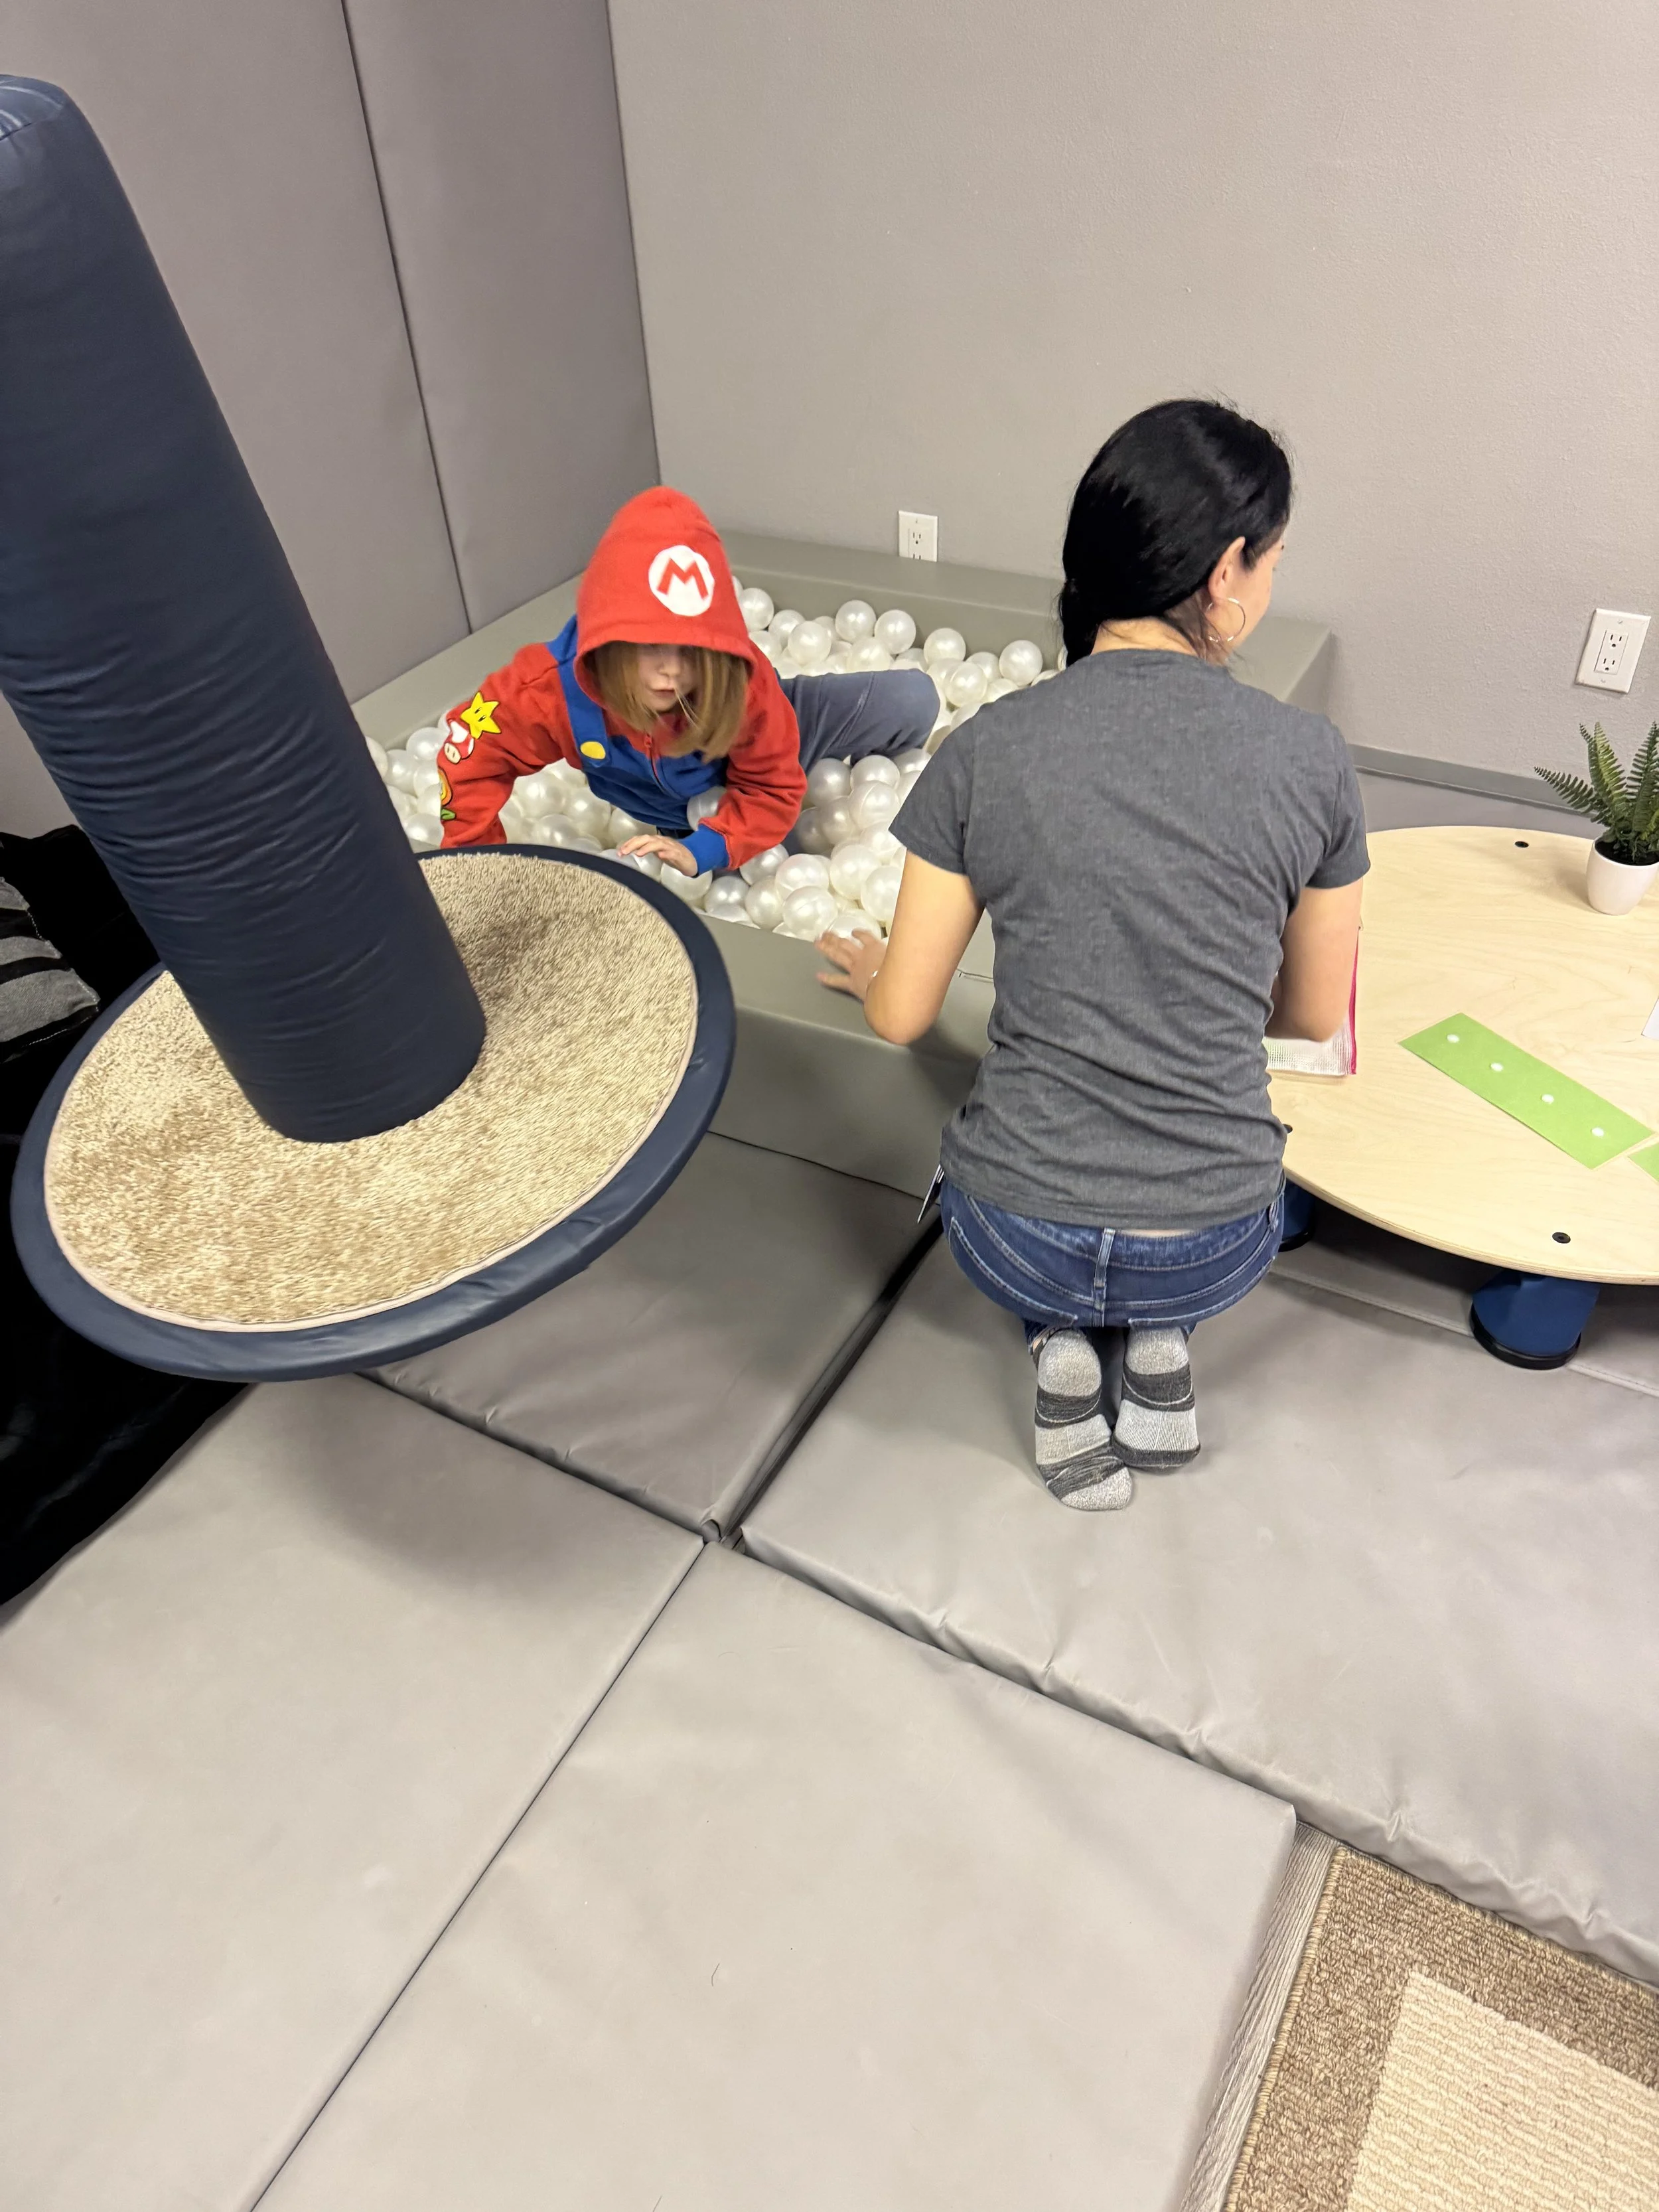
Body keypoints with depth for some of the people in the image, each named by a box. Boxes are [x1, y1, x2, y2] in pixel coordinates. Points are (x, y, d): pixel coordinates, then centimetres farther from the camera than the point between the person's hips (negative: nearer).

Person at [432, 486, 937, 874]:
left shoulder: (745, 683, -40)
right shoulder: (551, 688, -39)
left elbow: (772, 788, -27)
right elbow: (470, 758, -23)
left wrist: (703, 850, -43)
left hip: (765, 749, -1)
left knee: (912, 699, -11)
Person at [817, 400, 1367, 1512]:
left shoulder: (989, 749, -9)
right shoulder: (1311, 759, -7)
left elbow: (901, 1014, -3)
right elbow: (1315, 1014, 5)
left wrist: (871, 970, 20)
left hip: (1013, 1244, -1)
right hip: (1217, 1250, 1)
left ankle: (1059, 1343, 13)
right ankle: (1163, 1340, 15)